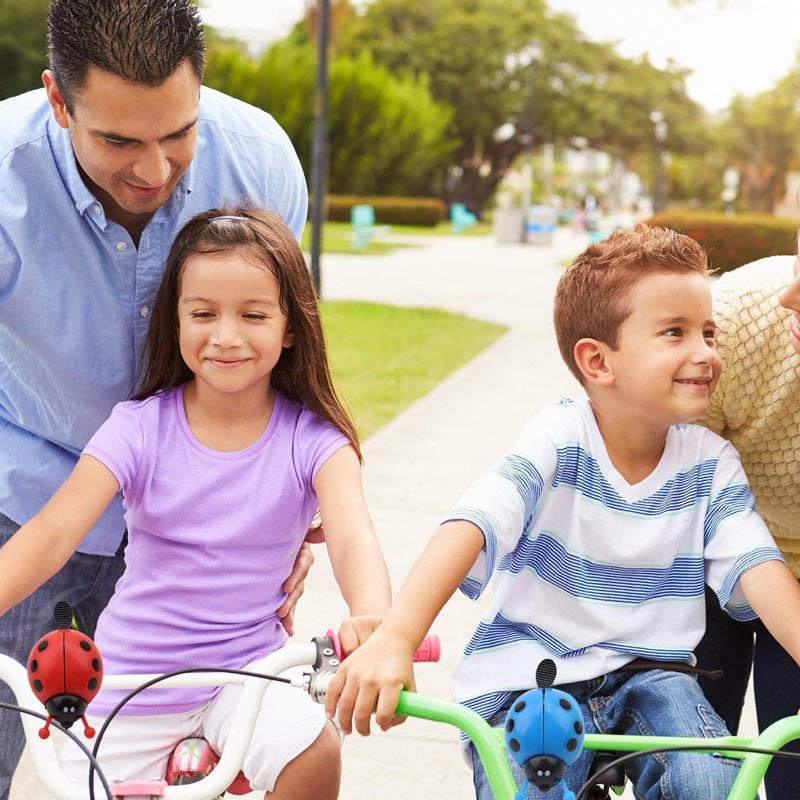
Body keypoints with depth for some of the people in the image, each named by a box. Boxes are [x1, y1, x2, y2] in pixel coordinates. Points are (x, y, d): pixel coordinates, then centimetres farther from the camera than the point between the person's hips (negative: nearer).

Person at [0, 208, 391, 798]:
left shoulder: (311, 440, -10)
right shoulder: (142, 427, -11)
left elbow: (353, 538, -25)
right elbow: (51, 535, -19)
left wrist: (371, 619, -48)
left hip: (248, 667, -1)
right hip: (129, 674, 1)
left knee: (315, 751, -25)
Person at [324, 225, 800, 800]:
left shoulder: (711, 464, -1)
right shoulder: (559, 440, -14)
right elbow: (469, 528, -27)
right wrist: (393, 641, -43)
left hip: (646, 672, 3)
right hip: (526, 674, -2)